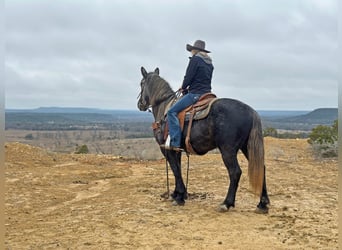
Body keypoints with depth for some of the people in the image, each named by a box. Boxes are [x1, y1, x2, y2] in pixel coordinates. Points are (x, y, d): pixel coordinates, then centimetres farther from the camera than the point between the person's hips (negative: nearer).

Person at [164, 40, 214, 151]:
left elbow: (188, 77, -11)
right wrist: (188, 88, 19)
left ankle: (174, 143, -22)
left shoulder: (195, 59, -7)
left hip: (195, 94, -10)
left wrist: (183, 88, 8)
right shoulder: (209, 63, 18)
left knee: (172, 112, -11)